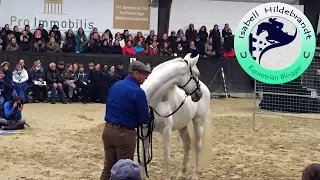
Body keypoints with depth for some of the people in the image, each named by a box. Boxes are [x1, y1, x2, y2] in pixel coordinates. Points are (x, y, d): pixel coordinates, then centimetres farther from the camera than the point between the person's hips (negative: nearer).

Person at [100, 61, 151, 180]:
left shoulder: (115, 86, 8)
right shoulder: (138, 92, -15)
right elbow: (145, 119, -12)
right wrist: (147, 113, 9)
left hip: (108, 130, 7)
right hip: (124, 133, -7)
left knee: (108, 167, 17)